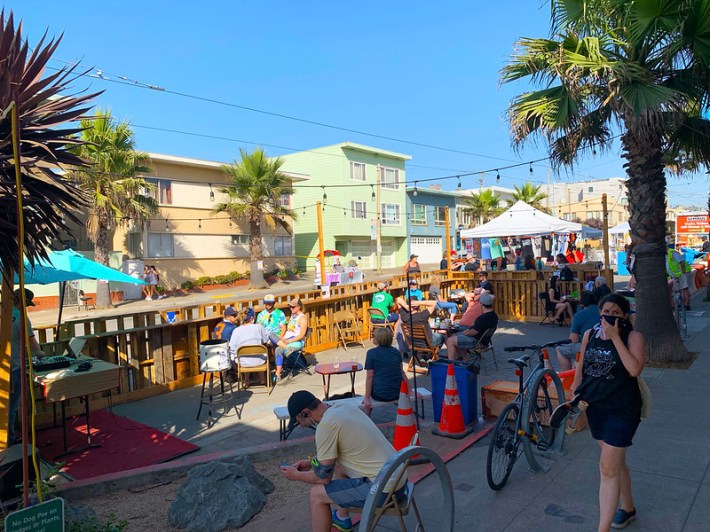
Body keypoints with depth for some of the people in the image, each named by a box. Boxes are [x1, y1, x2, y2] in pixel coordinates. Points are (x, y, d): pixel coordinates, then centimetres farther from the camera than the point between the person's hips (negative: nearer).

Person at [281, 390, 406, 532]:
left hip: (384, 489, -9)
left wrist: (296, 475, 9)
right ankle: (342, 518, 43)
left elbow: (323, 476, -8)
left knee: (317, 494, 0)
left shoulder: (326, 426, -18)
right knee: (337, 463, 28)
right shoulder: (345, 406, 7)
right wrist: (311, 462, 23)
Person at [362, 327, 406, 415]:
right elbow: (402, 373, 12)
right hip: (398, 393, 4)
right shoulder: (396, 352, 6)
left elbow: (369, 377, -9)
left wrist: (367, 398, -6)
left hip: (380, 395, -4)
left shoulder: (371, 353, -8)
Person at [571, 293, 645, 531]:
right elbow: (581, 367, 11)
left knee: (608, 468, -5)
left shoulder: (633, 337, -12)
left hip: (622, 409, -5)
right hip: (594, 405, 5)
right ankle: (627, 508, 44)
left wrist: (615, 337, -26)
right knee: (616, 461, 22)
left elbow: (635, 369, -27)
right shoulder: (590, 335, 1)